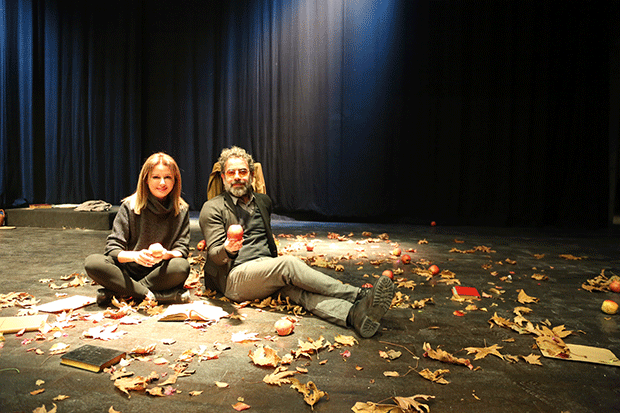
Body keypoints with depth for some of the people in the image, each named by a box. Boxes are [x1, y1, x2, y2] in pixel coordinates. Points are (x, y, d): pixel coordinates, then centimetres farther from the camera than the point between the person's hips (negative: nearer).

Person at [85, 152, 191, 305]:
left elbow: (182, 250, -3)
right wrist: (134, 256, -30)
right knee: (92, 262, -25)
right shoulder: (129, 206, -2)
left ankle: (115, 292, -23)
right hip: (128, 272, 0)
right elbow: (112, 249, -7)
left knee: (182, 267, -33)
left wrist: (165, 254, -28)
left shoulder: (181, 210, 2)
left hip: (162, 274, 0)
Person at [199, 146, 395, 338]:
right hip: (234, 277, -4)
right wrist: (228, 250, -27)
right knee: (288, 263, -30)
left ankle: (353, 314, -53)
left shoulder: (263, 201, 20)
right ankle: (359, 295, -34)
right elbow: (215, 254, -7)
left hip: (268, 269, 5)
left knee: (297, 286, -29)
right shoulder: (212, 209, 2)